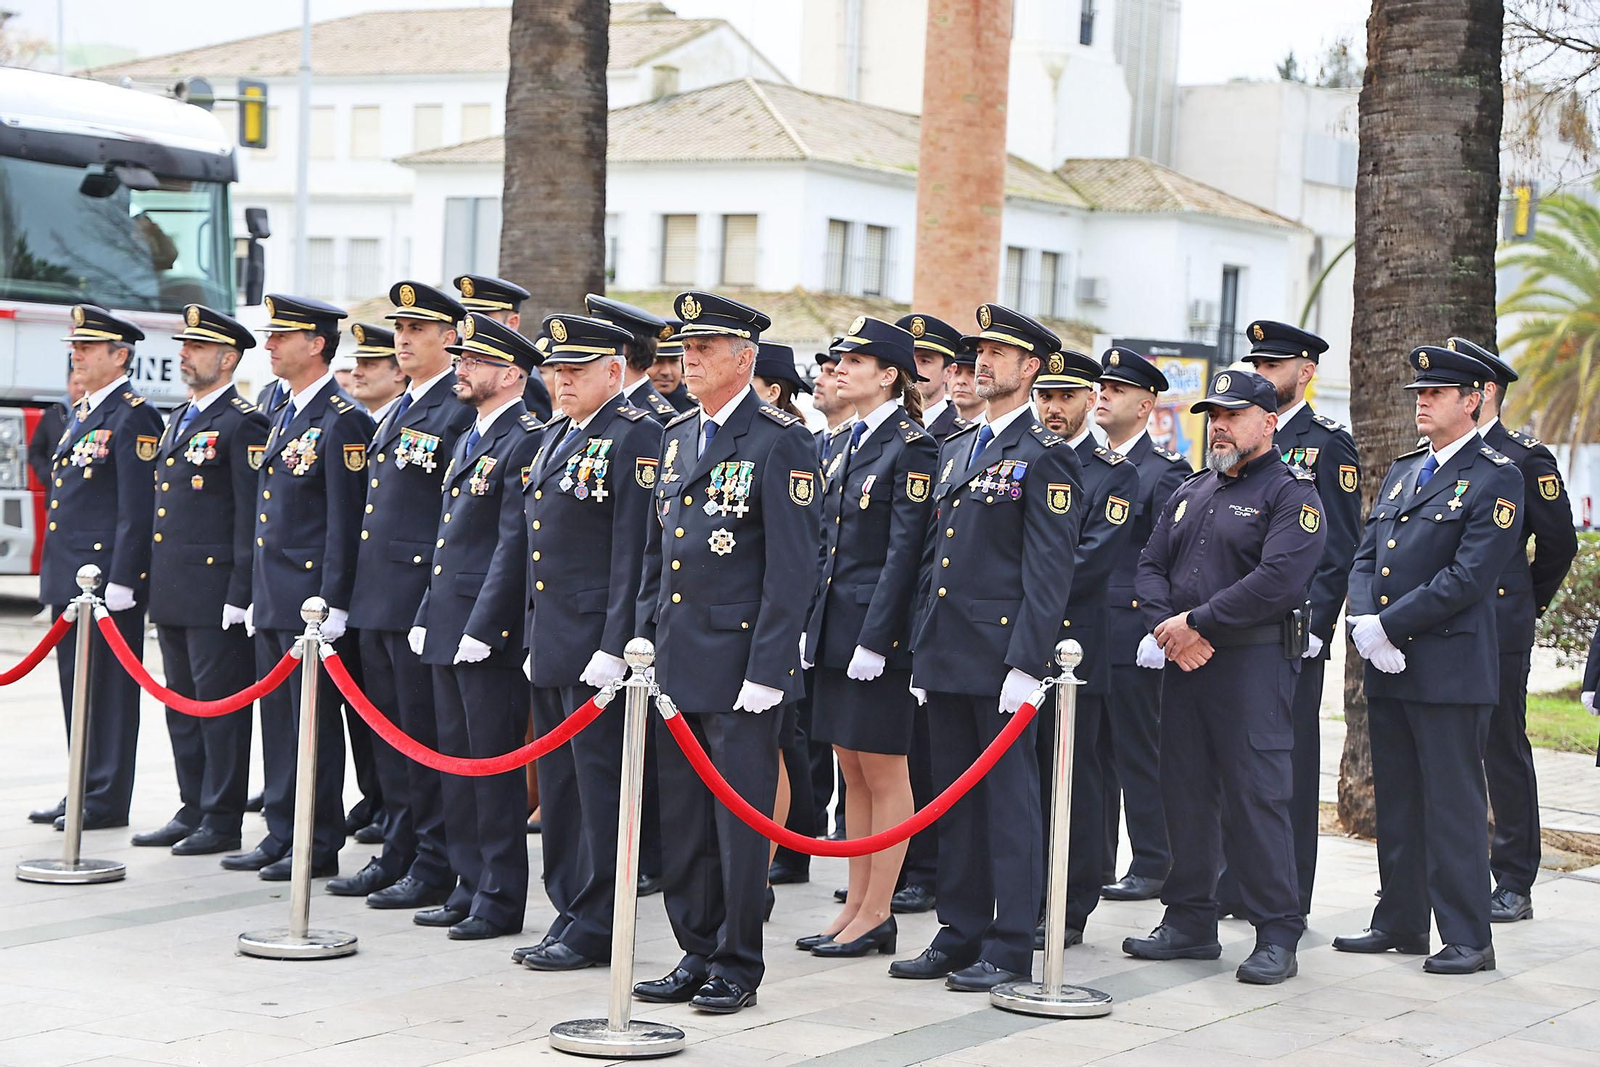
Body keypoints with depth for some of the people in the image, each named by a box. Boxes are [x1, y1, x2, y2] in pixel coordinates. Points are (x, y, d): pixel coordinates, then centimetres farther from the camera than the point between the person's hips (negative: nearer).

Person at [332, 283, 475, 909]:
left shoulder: (461, 412, -11)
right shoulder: (398, 410, 18)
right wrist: (360, 588, 19)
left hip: (421, 595, -9)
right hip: (377, 596, 9)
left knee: (425, 735, -3)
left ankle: (434, 869, 4)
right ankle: (396, 855, 21)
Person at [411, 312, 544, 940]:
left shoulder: (526, 442, -13)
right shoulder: (469, 441, 17)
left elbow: (515, 546, -17)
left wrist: (482, 628, -19)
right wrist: (428, 617, 16)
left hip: (492, 635, -10)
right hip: (449, 629, 10)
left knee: (494, 765, -3)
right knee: (456, 762, 13)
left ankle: (501, 900, 4)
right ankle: (469, 888, 21)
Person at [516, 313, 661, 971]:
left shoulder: (636, 437, -11)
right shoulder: (555, 435, 17)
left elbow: (635, 552, -16)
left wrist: (615, 647, -20)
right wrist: (534, 635, 18)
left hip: (594, 641, -9)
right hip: (549, 644, 9)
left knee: (598, 782, -3)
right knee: (560, 785, 13)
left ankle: (596, 928, 3)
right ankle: (569, 915, 21)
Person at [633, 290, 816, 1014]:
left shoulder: (780, 442, -9)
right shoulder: (676, 438, 14)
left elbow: (791, 568, -13)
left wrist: (768, 671, -16)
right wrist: (643, 644, 14)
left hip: (740, 664, -7)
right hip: (674, 664, 7)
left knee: (740, 819, 0)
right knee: (681, 821, 11)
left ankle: (737, 967, 10)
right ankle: (696, 955, 22)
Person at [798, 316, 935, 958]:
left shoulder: (911, 449, -11)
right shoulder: (847, 448, 14)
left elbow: (904, 552, -15)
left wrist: (875, 639, -18)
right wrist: (813, 625, 11)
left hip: (878, 634, -9)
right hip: (835, 631, 9)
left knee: (884, 773, -1)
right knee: (854, 775, 12)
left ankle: (876, 915, 5)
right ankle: (856, 906, 18)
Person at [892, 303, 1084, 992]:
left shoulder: (1044, 457, -7)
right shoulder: (954, 449, 17)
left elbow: (1049, 571, -12)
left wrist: (1027, 663, -18)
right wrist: (920, 649, 15)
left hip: (1002, 655, -8)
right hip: (945, 654, 8)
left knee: (1009, 797, -2)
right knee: (954, 797, 11)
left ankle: (1010, 947, 3)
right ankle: (959, 935, 19)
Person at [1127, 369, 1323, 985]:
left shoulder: (1291, 494, -5)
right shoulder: (1189, 494, 19)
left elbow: (1278, 579, -18)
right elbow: (1151, 568, 13)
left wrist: (1198, 623, -17)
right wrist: (1167, 628, -7)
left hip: (1254, 665, -7)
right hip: (1183, 662, 7)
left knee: (1255, 798, -8)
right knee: (1185, 792, 9)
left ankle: (1278, 936, -2)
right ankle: (1190, 922, 18)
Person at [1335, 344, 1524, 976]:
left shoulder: (1496, 478, -7)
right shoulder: (1402, 472, 17)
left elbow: (1468, 577, -16)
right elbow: (1365, 559, 14)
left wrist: (1389, 625, -16)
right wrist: (1364, 622, -5)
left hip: (1451, 668, -8)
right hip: (1389, 666, 8)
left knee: (1453, 806, -4)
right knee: (1396, 803, 13)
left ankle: (1467, 940, 2)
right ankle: (1401, 924, 22)